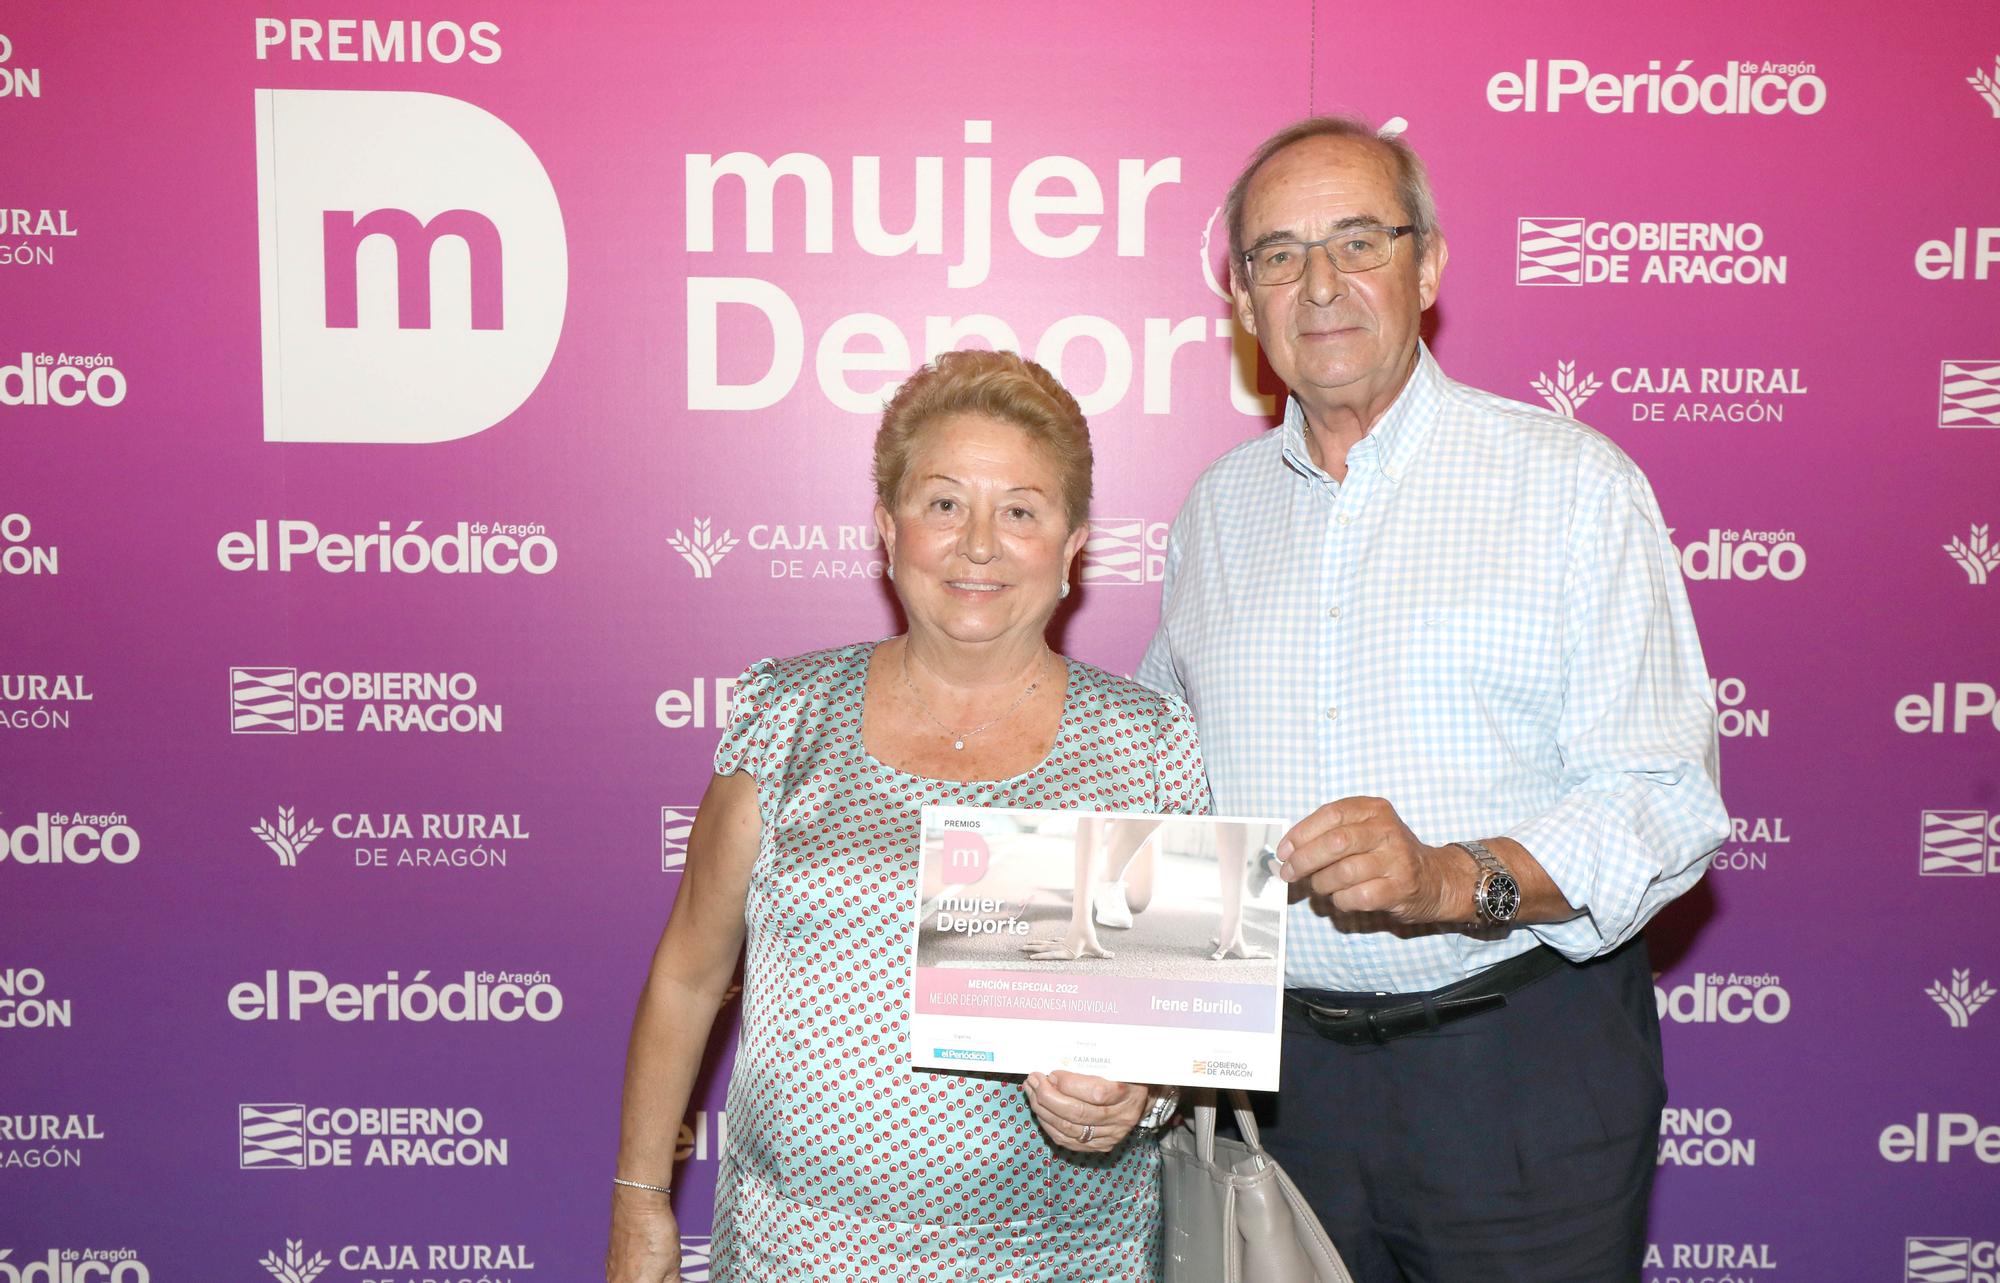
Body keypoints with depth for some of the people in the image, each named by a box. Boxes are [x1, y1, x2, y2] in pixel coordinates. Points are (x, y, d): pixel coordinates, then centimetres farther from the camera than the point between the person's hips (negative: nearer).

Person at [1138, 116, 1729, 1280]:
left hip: (1522, 1065, -3)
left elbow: (1665, 797, -11)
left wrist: (1454, 879, -27)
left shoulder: (1573, 480, -5)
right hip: (1282, 1070, 4)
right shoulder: (1220, 505, 9)